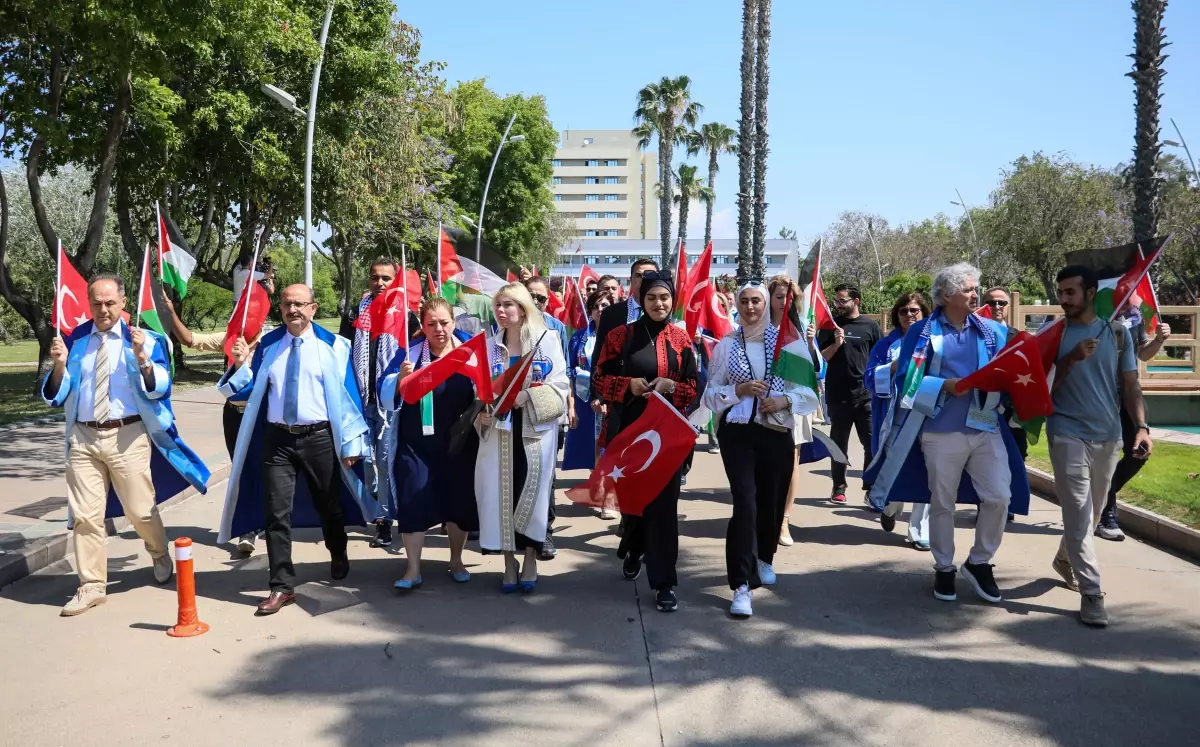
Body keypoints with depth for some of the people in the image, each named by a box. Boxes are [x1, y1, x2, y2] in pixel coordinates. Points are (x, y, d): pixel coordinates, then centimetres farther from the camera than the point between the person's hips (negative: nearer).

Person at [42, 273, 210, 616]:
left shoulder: (143, 339, -1)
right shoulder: (73, 340, 5)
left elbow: (159, 389, -10)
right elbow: (55, 396, 5)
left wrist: (141, 358, -25)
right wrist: (59, 365, -13)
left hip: (128, 437, -2)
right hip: (83, 437, 2)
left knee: (140, 510, 7)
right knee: (85, 515, 4)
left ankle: (160, 556, 37)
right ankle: (92, 586, 17)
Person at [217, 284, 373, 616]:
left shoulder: (333, 345, -4)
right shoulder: (268, 345, 4)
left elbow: (347, 395, -3)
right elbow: (249, 392, 7)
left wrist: (351, 442, -4)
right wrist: (241, 365, -12)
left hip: (319, 437, -1)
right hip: (277, 439, 2)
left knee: (328, 505, 17)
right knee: (276, 514, -1)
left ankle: (338, 556, 45)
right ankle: (282, 587, 9)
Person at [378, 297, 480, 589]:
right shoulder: (410, 352, -6)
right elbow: (385, 394, -10)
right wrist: (400, 377, -30)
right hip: (416, 444, -1)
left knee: (459, 502, 11)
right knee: (412, 504, -1)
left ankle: (456, 561, 31)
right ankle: (413, 569, 12)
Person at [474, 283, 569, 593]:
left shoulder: (547, 339, -2)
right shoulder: (489, 345, 10)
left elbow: (560, 384, -6)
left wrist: (529, 397, -19)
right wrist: (482, 412, -10)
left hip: (536, 430, -3)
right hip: (500, 430, 3)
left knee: (532, 489, 0)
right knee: (502, 491, 2)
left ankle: (530, 560, 15)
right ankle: (509, 562, 14)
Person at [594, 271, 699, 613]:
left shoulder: (681, 338, 3)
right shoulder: (621, 336, 0)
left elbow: (694, 388, 6)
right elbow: (601, 381, 2)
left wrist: (671, 386, -14)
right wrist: (629, 385, -15)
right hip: (628, 429, 0)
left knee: (663, 503, -3)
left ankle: (664, 581, 4)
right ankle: (633, 550, 43)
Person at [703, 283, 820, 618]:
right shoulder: (725, 345, 3)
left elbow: (809, 391, 3)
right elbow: (710, 393, 2)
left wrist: (785, 400, -15)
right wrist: (738, 390, -14)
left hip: (777, 433, 1)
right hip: (737, 433, -1)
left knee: (772, 502, 12)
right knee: (745, 503, -13)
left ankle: (763, 559, 43)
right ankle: (742, 586, -9)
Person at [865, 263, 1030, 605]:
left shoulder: (992, 330, 7)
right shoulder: (923, 331, -2)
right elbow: (906, 380, -6)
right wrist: (945, 386, -17)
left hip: (986, 427, 3)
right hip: (942, 431, -3)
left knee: (1000, 496, -3)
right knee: (942, 502, 9)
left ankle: (979, 562, 19)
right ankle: (944, 568, 25)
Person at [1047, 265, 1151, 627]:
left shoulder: (1117, 332, 4)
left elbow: (1130, 385, 3)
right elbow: (1043, 386, -2)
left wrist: (1141, 426, -11)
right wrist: (1072, 359, -17)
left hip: (1108, 436, 3)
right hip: (1068, 435, -3)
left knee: (1092, 513, 16)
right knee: (1079, 514, -7)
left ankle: (1065, 560, 40)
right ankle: (1091, 593, -4)